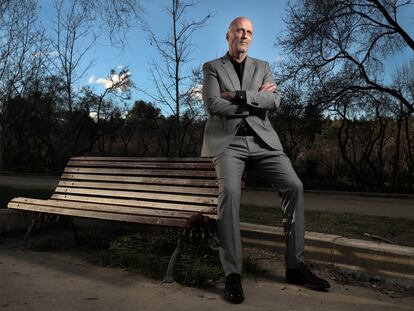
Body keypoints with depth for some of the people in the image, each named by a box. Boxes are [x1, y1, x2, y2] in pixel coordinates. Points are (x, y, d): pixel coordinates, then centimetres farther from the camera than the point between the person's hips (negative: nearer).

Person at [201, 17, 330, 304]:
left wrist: (239, 95, -9)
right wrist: (256, 99, -4)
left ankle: (296, 266, -4)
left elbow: (275, 100, 0)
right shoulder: (212, 67, 10)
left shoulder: (262, 67, 18)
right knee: (230, 191, -30)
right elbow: (213, 105, -7)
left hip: (262, 139, 3)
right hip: (228, 140, -3)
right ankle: (233, 272, -21)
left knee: (294, 186, -15)